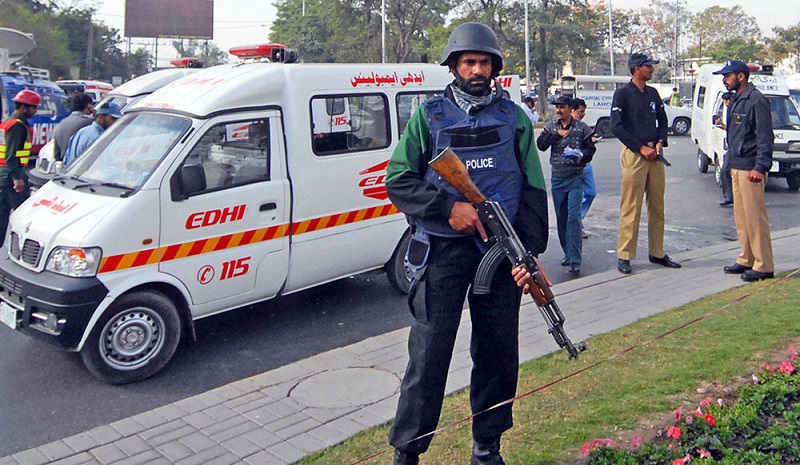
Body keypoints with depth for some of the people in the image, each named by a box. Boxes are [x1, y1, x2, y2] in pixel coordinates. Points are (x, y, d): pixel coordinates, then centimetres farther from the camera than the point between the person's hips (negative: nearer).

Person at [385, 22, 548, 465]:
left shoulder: (514, 118, 9)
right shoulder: (429, 115, 4)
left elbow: (533, 190, 7)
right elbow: (397, 179, 0)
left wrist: (528, 252, -3)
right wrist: (449, 207, -13)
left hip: (500, 250, 3)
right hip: (442, 249, -2)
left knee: (498, 353, 9)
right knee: (429, 352, -2)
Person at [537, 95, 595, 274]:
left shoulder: (582, 127, 2)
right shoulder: (551, 126, 8)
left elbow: (590, 148, 3)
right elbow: (540, 145, -4)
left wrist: (581, 156, -16)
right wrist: (556, 134, -15)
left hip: (575, 177, -3)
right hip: (557, 177, 4)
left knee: (573, 215, -14)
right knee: (561, 217, 9)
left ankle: (575, 260, -14)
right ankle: (568, 253, 23)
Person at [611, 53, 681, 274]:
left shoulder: (653, 93, 16)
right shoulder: (622, 93, -3)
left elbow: (662, 121, 21)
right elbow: (616, 127, -10)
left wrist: (660, 143, 1)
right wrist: (641, 148, -13)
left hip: (655, 154, 7)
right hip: (633, 154, -7)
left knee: (657, 206, 9)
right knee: (631, 207, -7)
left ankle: (657, 253, 18)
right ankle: (624, 256, 0)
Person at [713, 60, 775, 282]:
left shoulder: (757, 101, -12)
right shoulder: (736, 101, 17)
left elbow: (765, 137, -17)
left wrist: (760, 167, -24)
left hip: (750, 169, -10)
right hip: (737, 167, 10)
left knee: (755, 217, -6)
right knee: (741, 218, 13)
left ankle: (764, 266, -1)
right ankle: (746, 260, 22)